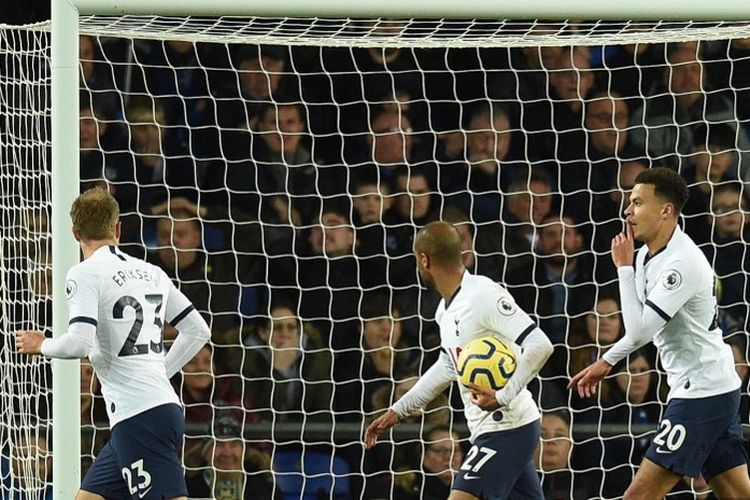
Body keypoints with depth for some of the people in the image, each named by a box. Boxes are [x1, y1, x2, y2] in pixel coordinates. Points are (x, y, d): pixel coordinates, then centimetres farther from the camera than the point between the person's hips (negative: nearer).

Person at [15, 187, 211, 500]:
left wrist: (41, 345, 3)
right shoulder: (152, 273, 16)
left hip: (138, 416, -8)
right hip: (167, 407, 8)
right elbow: (199, 331, 19)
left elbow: (79, 343, -17)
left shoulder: (85, 274, -5)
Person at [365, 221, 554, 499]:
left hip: (506, 430, -9)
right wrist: (398, 411, 28)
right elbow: (448, 366, 27)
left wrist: (502, 397, -28)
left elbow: (540, 346, -23)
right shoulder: (447, 309, 12)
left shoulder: (484, 295, -17)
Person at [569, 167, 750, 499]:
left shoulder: (683, 263, -20)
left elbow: (639, 330, -24)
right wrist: (606, 363, 26)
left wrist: (624, 267, -16)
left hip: (701, 393, -10)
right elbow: (647, 326, 25)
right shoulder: (647, 256, 9)